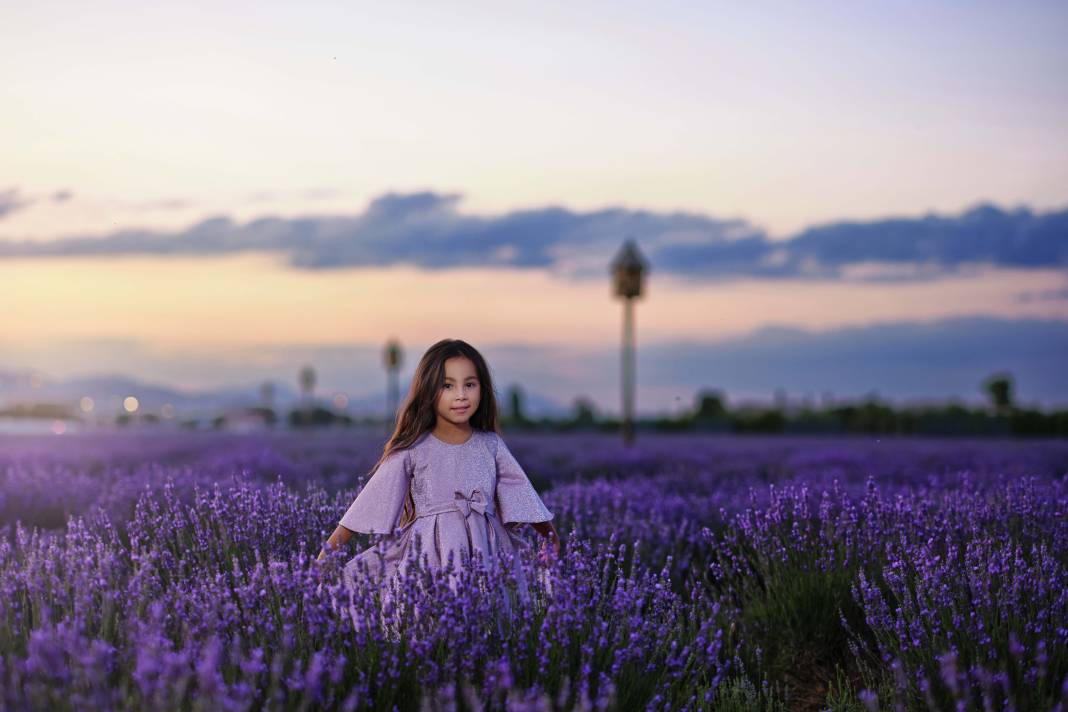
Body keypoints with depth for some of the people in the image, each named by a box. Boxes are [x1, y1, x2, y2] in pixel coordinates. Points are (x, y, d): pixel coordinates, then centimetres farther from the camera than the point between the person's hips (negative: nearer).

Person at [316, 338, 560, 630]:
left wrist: (551, 538, 19)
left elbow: (522, 494, 16)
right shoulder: (412, 451, -2)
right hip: (428, 557, -3)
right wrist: (326, 556, -6)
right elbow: (368, 506, -2)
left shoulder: (491, 446, 7)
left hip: (483, 557, 3)